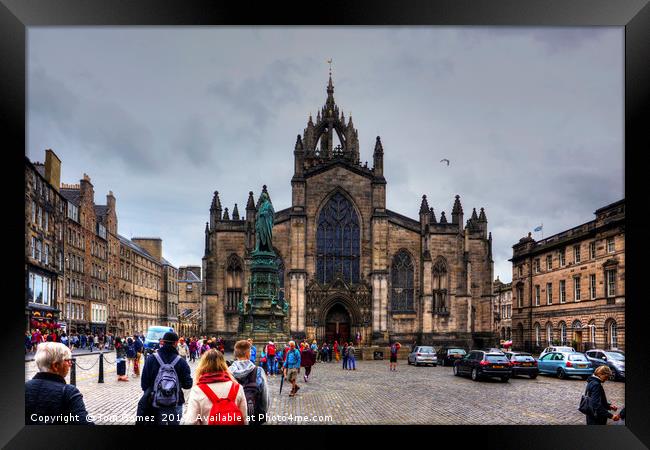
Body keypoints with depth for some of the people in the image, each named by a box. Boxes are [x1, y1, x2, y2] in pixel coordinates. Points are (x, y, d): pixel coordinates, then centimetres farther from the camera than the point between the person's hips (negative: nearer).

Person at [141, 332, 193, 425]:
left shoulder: (151, 359, -9)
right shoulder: (181, 362, -10)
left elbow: (144, 383, -7)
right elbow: (188, 384, -7)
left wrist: (149, 395, 10)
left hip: (157, 403, 0)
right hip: (176, 404, 0)